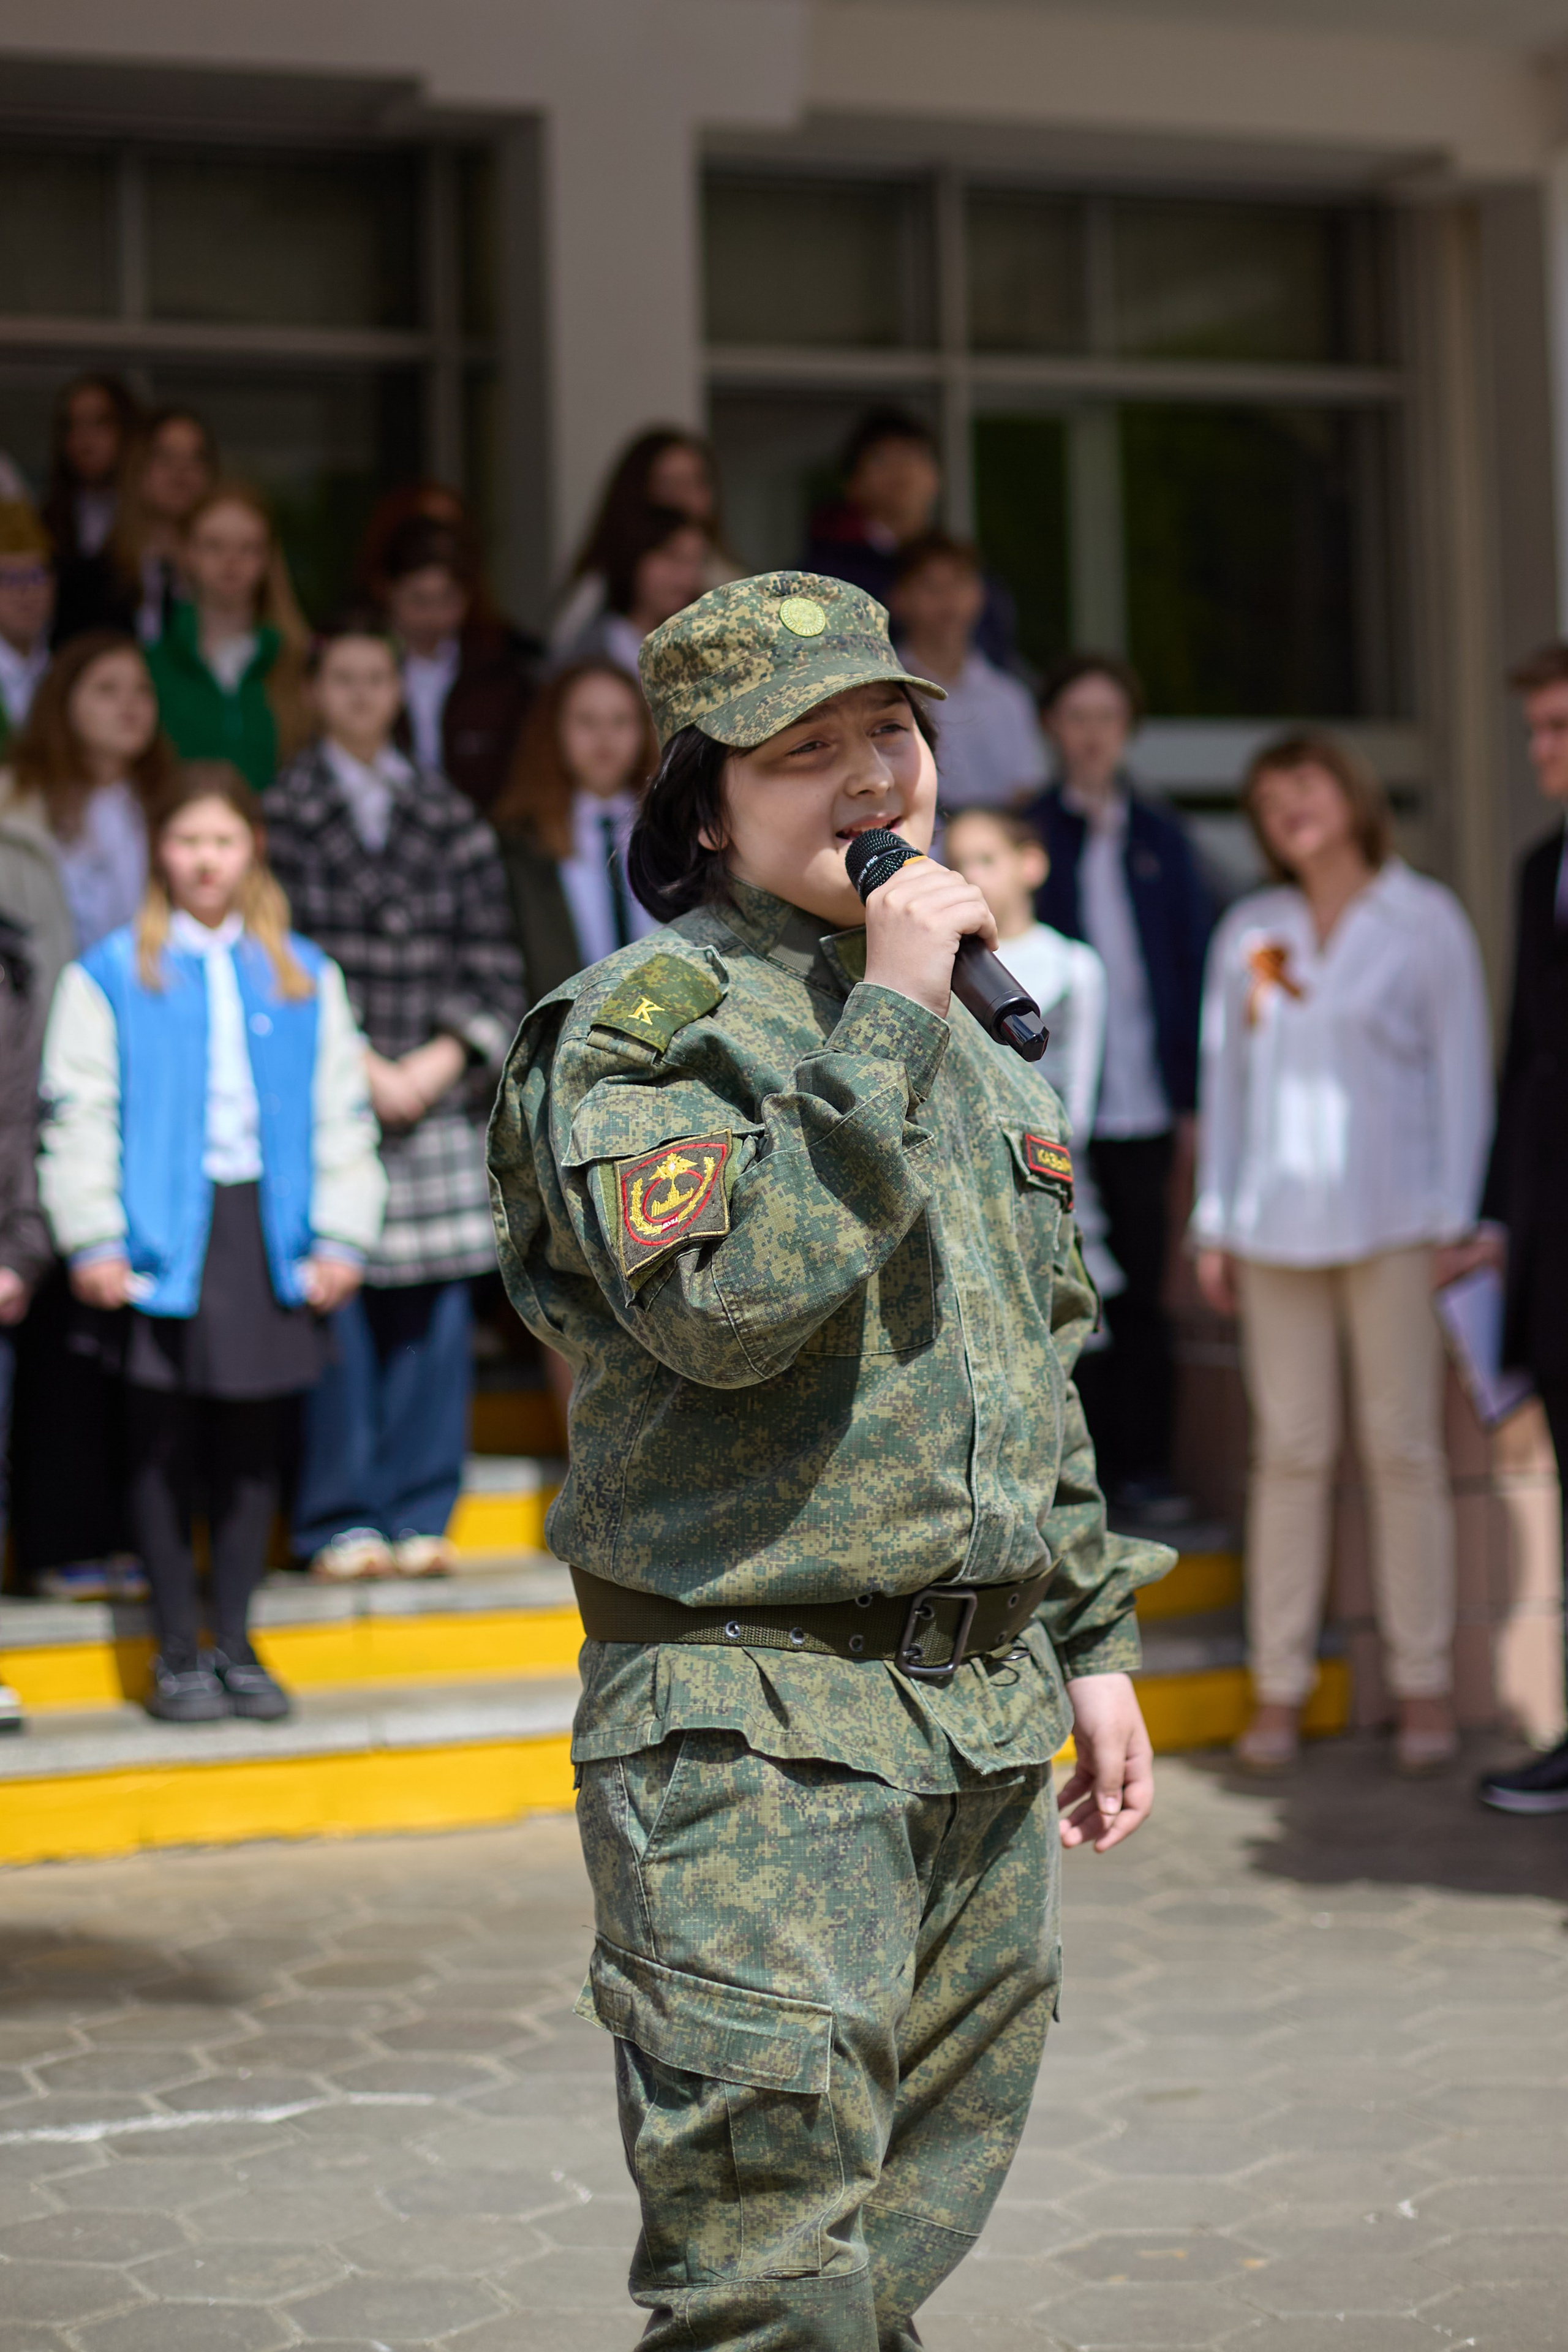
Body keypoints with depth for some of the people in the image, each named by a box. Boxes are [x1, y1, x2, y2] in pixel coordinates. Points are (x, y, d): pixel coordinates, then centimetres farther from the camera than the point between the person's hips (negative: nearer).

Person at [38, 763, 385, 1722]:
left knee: (255, 1445, 7)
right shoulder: (110, 976, 1)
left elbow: (343, 1114, 10)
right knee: (167, 1451, 1)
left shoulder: (307, 976, 10)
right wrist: (93, 1240, -8)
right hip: (162, 1238, -3)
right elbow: (80, 1115, -1)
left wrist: (342, 1238, 3)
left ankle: (236, 1643, 18)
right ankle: (178, 1652, 11)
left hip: (270, 1230, 3)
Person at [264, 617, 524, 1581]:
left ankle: (418, 1516, 11)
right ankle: (339, 1523, 5)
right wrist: (360, 1069, -9)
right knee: (336, 1311, -5)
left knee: (436, 1310, 2)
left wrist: (441, 1060, -5)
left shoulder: (450, 816, 13)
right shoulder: (282, 812, 4)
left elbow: (495, 959, 8)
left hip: (438, 1095, 3)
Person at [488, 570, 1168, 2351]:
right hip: (756, 1734, -7)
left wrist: (1092, 1639, 21)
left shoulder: (964, 1037, 16)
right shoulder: (637, 1030, -9)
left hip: (988, 1730, 8)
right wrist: (888, 1021, -22)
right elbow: (729, 1304, -27)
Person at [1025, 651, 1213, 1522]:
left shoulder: (1158, 839, 12)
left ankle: (1141, 1465, 13)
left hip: (1145, 1104, 3)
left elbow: (1191, 964, 12)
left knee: (1142, 1293, 7)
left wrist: (1192, 1092, 5)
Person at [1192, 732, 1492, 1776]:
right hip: (1276, 1222, 3)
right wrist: (1216, 1222, 12)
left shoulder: (1425, 921, 3)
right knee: (1290, 1453, 2)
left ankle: (1425, 1686, 4)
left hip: (1391, 1219, -3)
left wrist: (1452, 1220, -4)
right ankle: (1281, 1687, 6)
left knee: (1403, 1449, -2)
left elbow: (1463, 1073, 2)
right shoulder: (1249, 933, 12)